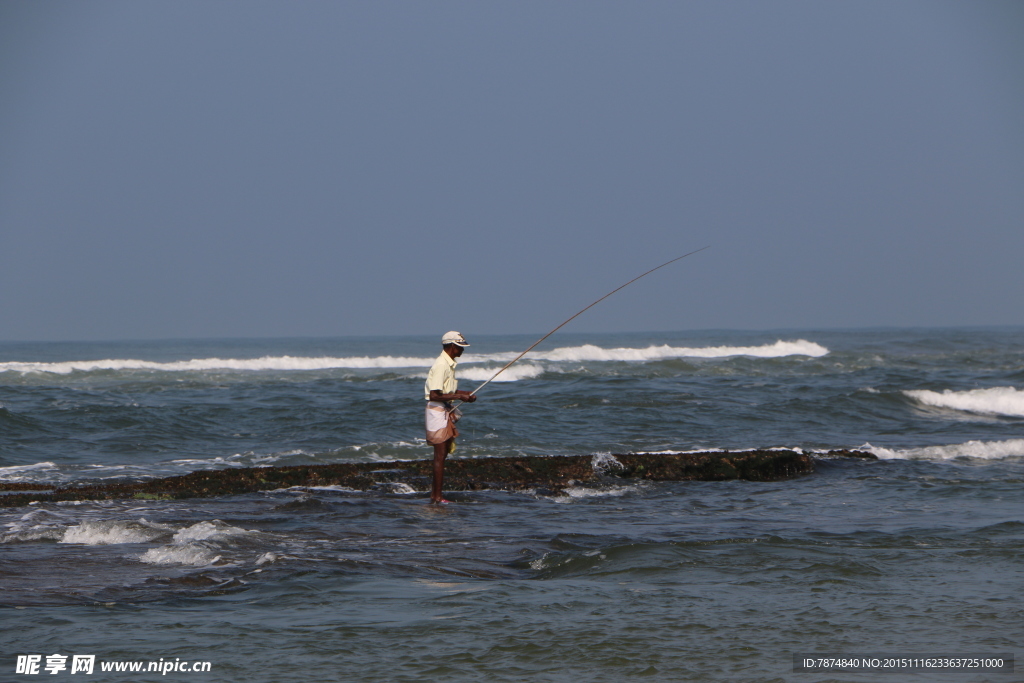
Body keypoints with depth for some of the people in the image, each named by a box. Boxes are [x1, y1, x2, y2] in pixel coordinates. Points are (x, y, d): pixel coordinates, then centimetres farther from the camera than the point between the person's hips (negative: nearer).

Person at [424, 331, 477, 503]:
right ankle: (437, 496, -1)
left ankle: (435, 492, 22)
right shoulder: (441, 365, -19)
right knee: (440, 455, -6)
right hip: (437, 411, -10)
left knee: (443, 453, 15)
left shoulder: (449, 364, 12)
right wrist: (458, 396, -21)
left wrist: (465, 394, 10)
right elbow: (435, 395, -25)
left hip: (446, 411, 10)